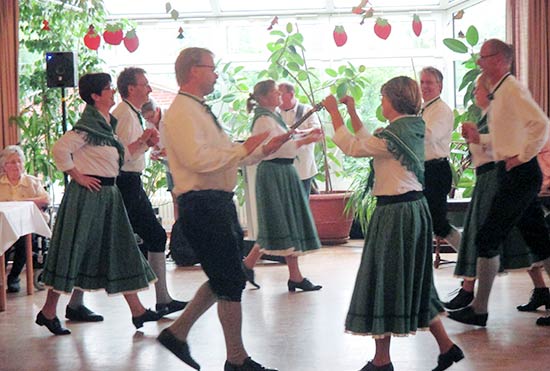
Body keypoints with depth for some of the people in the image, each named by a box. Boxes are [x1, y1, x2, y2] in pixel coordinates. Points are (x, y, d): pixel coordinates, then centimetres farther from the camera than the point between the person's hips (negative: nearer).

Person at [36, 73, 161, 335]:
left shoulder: (106, 124, 13)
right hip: (87, 195, -9)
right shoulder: (88, 125, -15)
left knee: (119, 249, 9)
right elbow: (60, 149, -23)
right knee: (73, 249, -2)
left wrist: (141, 142, 14)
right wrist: (78, 176, -17)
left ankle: (137, 311, 14)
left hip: (107, 195, 9)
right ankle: (48, 312, 10)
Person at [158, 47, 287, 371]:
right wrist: (243, 149, -17)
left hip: (220, 203, 10)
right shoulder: (182, 112, -12)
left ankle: (177, 332, 25)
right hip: (202, 205, -10)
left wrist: (264, 150, 12)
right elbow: (198, 159, -25)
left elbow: (226, 157, 24)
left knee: (224, 279, 17)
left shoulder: (201, 111, 20)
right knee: (231, 282, -3)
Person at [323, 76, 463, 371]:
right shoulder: (414, 128, 10)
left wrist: (334, 112, -2)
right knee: (414, 282, 18)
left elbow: (352, 147, -11)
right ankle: (446, 347, 21)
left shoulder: (393, 134, -17)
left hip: (395, 213, -9)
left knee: (384, 281, 2)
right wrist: (352, 112, 21)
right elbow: (368, 143, 19)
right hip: (415, 207, 9)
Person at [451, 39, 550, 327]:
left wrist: (522, 157, -20)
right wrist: (480, 138, 15)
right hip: (515, 176, 10)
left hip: (518, 174, -10)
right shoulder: (499, 93, 16)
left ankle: (479, 310, 6)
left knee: (487, 239, -3)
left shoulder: (512, 90, -14)